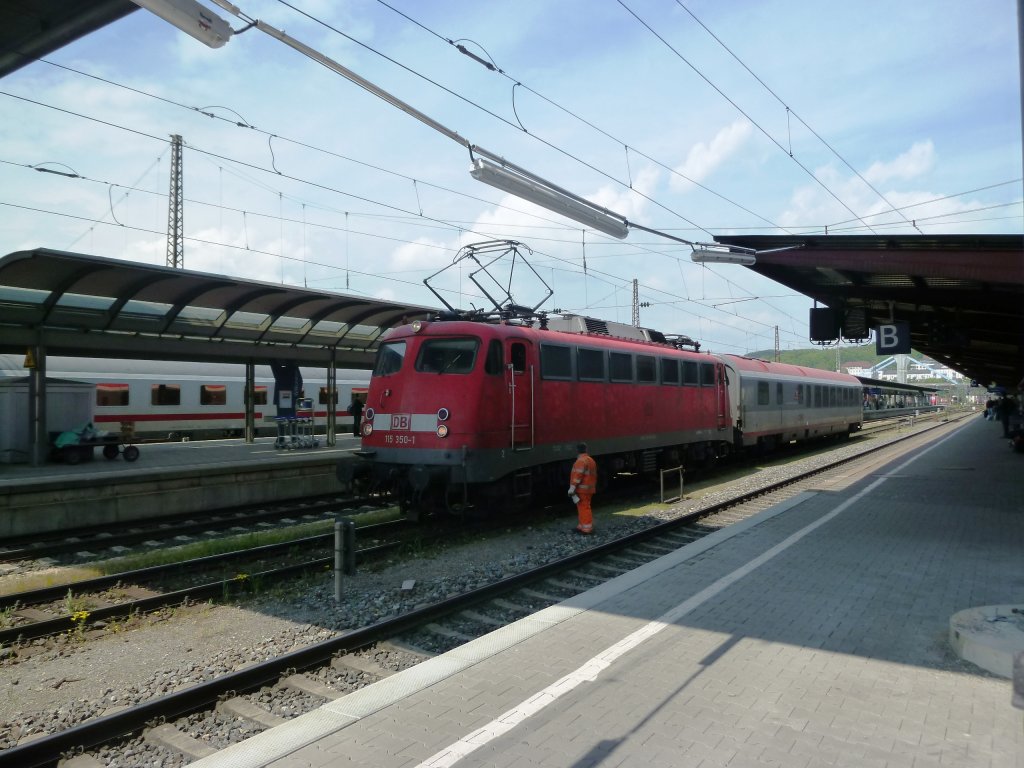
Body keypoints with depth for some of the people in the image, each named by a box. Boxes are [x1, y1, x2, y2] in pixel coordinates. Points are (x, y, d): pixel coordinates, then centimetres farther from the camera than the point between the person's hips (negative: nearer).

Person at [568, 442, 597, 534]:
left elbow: (577, 476, -21)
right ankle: (583, 526, 24)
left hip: (582, 490, -10)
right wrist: (593, 487, 26)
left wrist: (572, 489, -20)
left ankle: (587, 529, -5)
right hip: (588, 489, 10)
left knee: (584, 508, -6)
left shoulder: (581, 461, -15)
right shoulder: (591, 460, 17)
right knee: (583, 508, 17)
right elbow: (594, 476, 21)